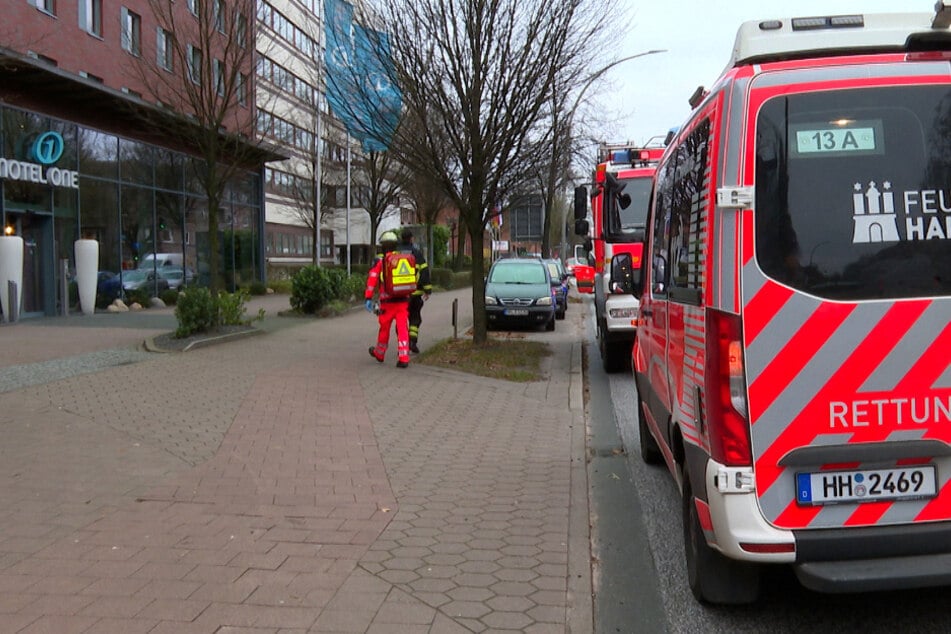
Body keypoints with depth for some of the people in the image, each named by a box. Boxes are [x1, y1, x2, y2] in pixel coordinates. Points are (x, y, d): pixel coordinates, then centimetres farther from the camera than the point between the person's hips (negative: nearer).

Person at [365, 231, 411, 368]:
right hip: (403, 300, 2)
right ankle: (403, 358, -7)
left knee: (384, 328, 14)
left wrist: (368, 298, -12)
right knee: (402, 329, 0)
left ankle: (379, 353, 33)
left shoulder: (380, 261, -4)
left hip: (387, 301, -2)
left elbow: (372, 279, -11)